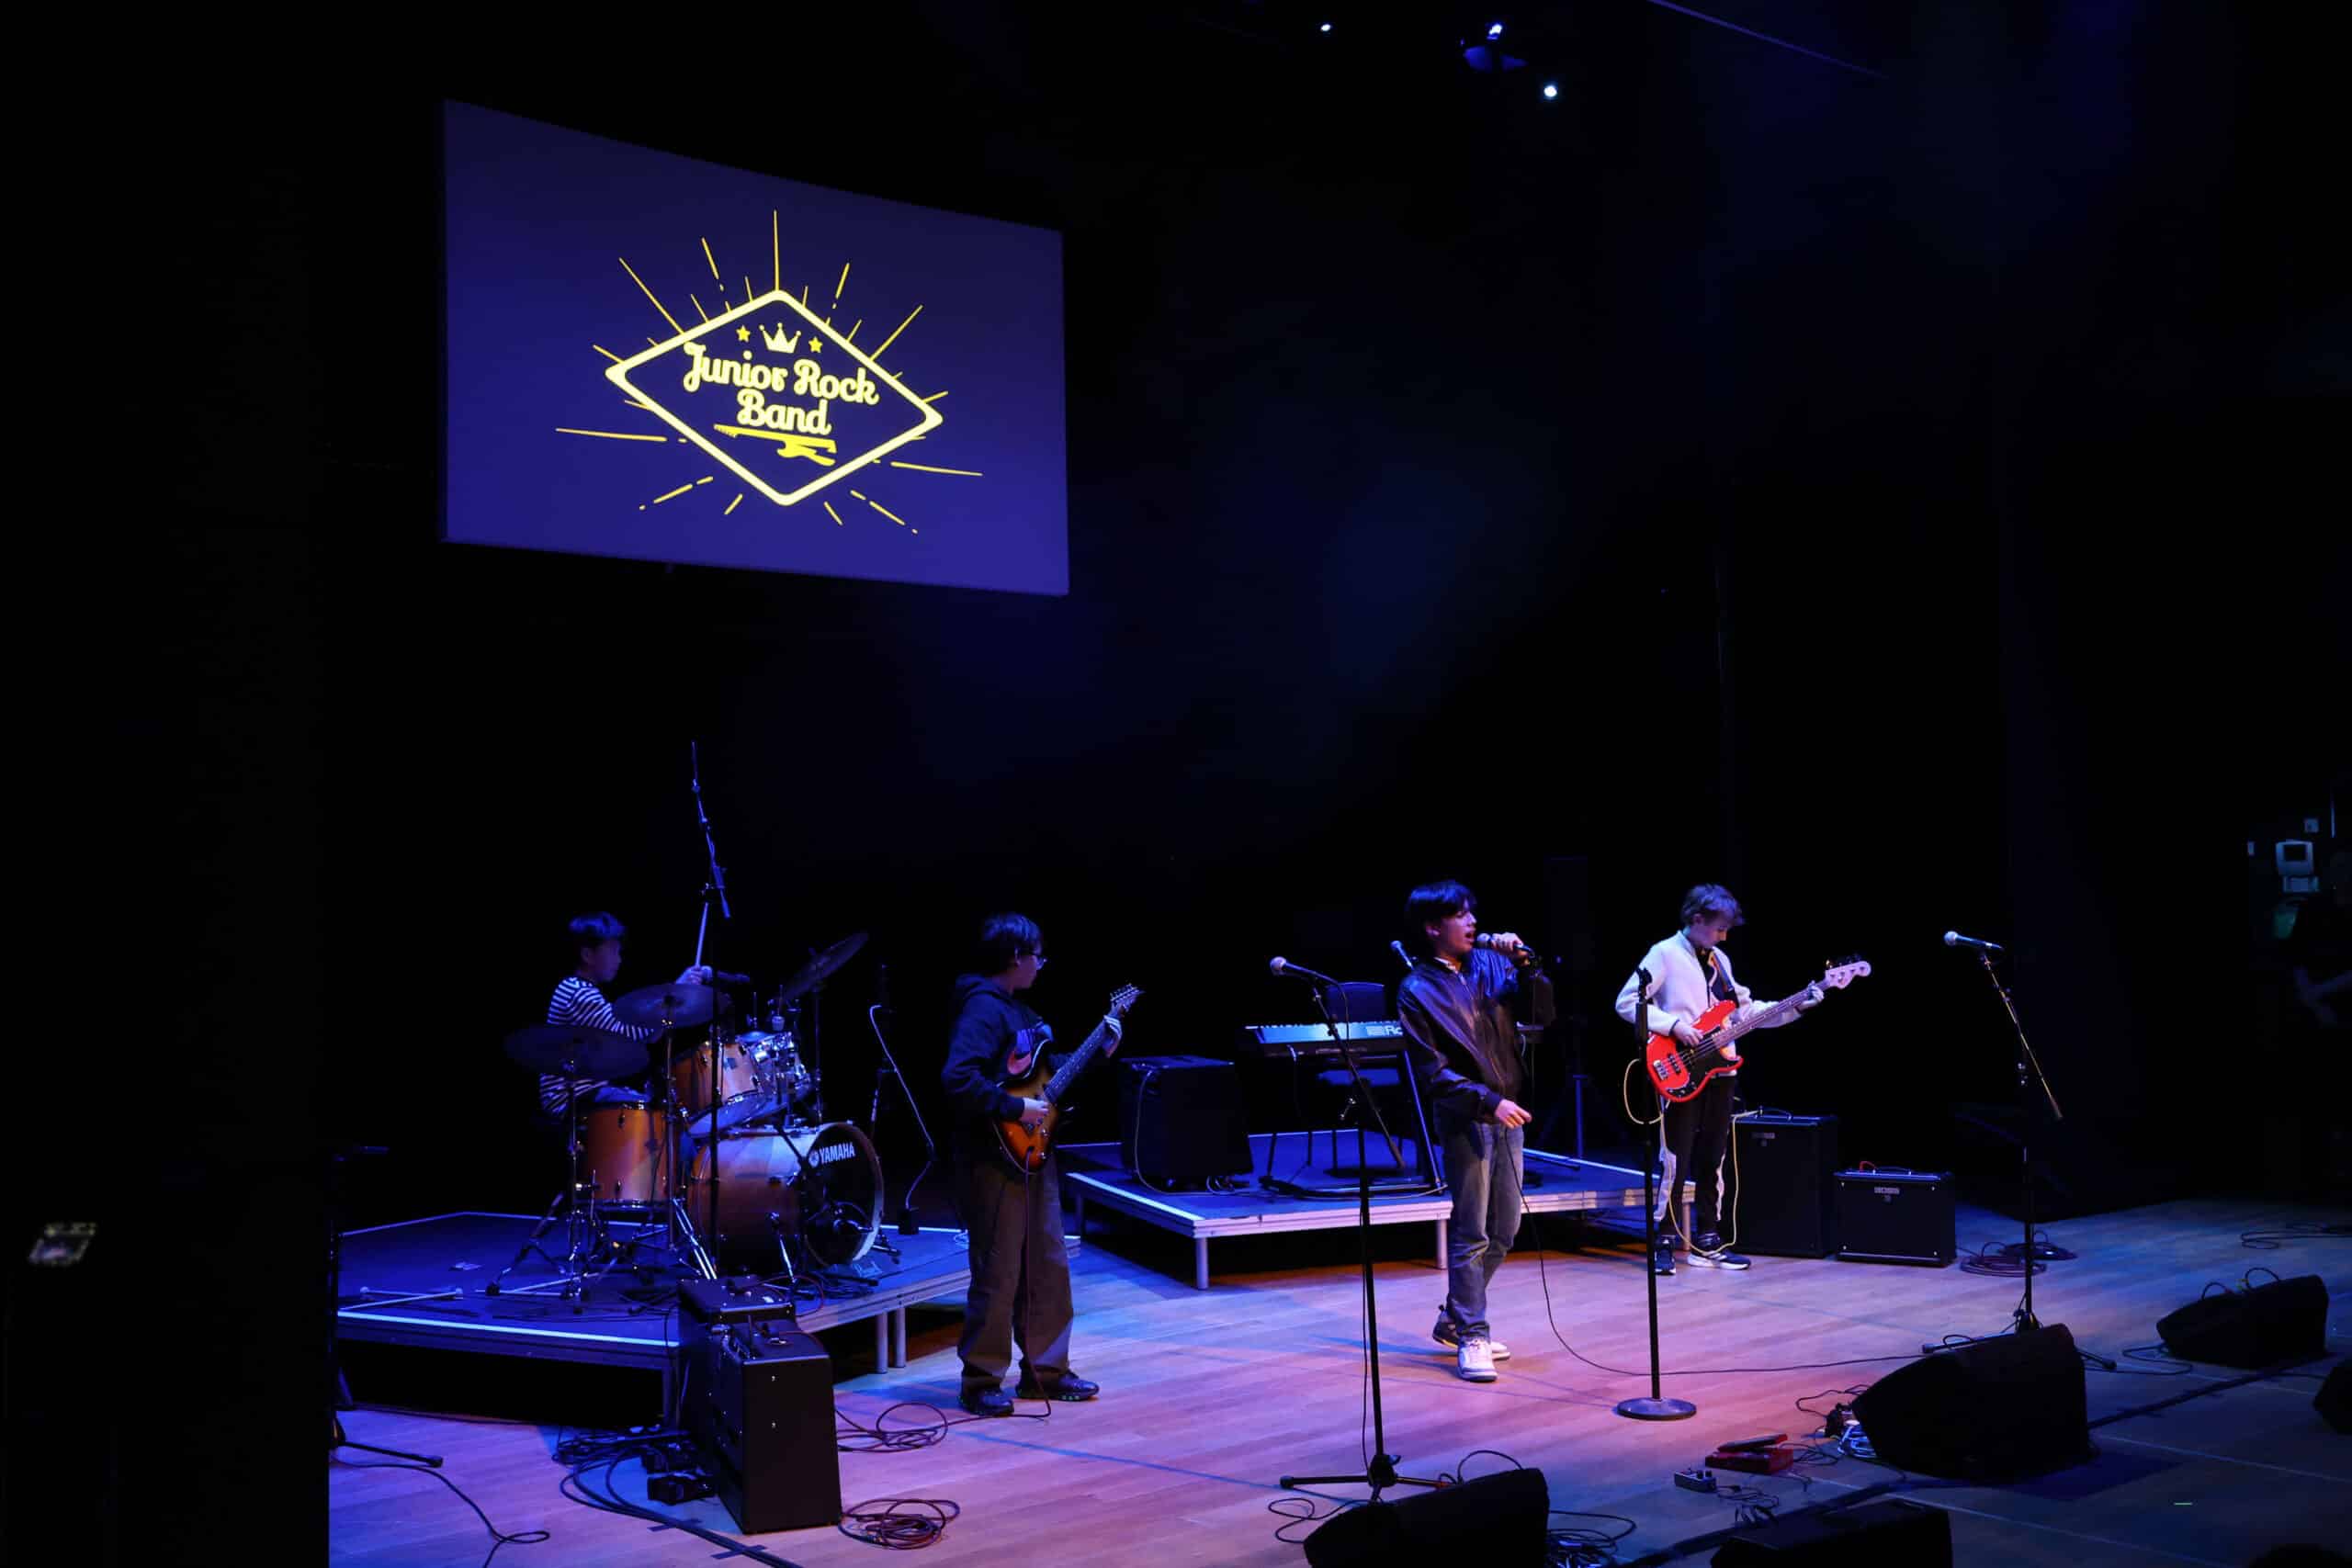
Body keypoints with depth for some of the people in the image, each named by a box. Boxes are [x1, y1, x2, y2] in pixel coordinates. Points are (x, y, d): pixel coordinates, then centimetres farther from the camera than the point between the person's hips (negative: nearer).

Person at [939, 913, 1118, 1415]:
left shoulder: (1018, 1008, 15)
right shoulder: (983, 1008, -16)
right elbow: (957, 1079, -28)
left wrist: (1098, 1054, 16)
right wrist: (1016, 1109, -22)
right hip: (995, 1159, -10)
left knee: (1049, 1266, 14)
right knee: (998, 1275, -2)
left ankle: (1045, 1369, 25)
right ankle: (981, 1382, 10)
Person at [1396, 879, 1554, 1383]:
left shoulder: (1491, 962, 6)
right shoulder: (1417, 990, -8)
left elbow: (1542, 1014, 2)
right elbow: (1432, 1071, -12)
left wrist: (1524, 963, -12)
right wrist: (1489, 1101, -19)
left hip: (1508, 1113, 6)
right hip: (1465, 1119, -6)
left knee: (1504, 1231, 12)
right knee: (1471, 1234, -4)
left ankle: (1455, 1319, 26)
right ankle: (1472, 1338, 6)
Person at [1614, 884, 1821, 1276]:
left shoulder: (1721, 960, 14)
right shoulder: (1664, 954, -8)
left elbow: (1745, 1010, 16)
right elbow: (1626, 1001, -12)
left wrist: (1795, 1007, 7)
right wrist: (1673, 1024, -19)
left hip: (1720, 1073, 7)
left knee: (1712, 1161, 11)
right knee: (1676, 1162, -5)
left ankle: (1706, 1241, 20)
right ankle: (1664, 1243, 4)